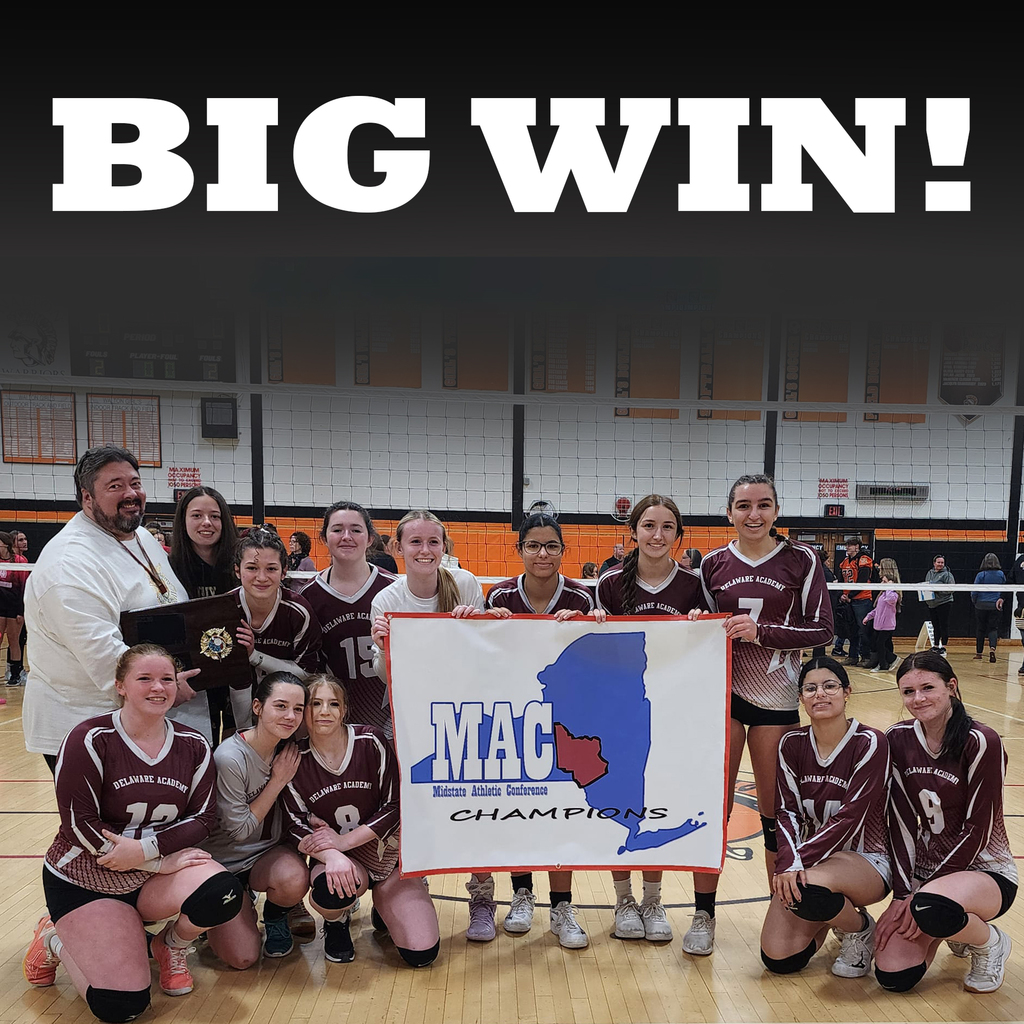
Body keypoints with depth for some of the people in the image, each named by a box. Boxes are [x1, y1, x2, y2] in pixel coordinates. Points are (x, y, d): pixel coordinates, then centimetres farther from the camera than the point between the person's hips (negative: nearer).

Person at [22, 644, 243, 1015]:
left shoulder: (193, 746, -5)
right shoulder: (90, 739, -16)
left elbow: (202, 817, -4)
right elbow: (79, 823, -17)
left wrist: (145, 848, -22)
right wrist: (160, 862, -19)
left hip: (159, 867, 3)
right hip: (85, 880, -3)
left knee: (223, 892, -28)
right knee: (122, 1006, -13)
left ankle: (173, 945, 7)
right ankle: (55, 939, 17)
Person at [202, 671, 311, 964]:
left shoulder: (289, 750, -8)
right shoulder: (229, 757, -26)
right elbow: (239, 829, -18)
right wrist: (278, 781, -20)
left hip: (268, 852, 3)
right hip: (225, 862, -3)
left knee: (295, 881, -31)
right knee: (242, 958, -10)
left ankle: (274, 917, 5)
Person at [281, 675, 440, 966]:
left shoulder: (370, 742, -11)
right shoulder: (296, 761, -6)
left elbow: (395, 806, -11)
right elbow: (296, 825, -8)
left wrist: (342, 841, -18)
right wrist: (331, 855, -28)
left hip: (388, 854, 0)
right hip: (342, 863, 0)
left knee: (422, 953, -12)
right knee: (332, 888, -38)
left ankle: (383, 904, 22)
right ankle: (336, 922, 2)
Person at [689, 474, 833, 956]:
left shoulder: (801, 560, -2)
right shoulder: (713, 564, 4)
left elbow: (821, 628, -6)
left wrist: (762, 631, -18)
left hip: (777, 697, -1)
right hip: (722, 690, 1)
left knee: (775, 808, 9)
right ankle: (703, 914, 15)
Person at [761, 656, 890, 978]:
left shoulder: (869, 743, -13)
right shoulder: (792, 744, 0)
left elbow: (850, 816, -19)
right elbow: (786, 811, -6)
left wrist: (800, 859, -25)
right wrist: (789, 861, -25)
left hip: (866, 860, -4)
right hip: (810, 858, 5)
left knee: (809, 888, -37)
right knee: (778, 959, -9)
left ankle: (861, 930, -1)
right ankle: (834, 913, 21)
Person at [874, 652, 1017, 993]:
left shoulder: (980, 742, -18)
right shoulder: (899, 738, -3)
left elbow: (978, 830, -17)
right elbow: (901, 820, -3)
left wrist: (920, 894, -17)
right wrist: (903, 893, -11)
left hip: (984, 870, -5)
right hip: (924, 869, 5)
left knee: (930, 908, -39)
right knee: (893, 976, -11)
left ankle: (991, 943, -2)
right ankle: (955, 928, 19)